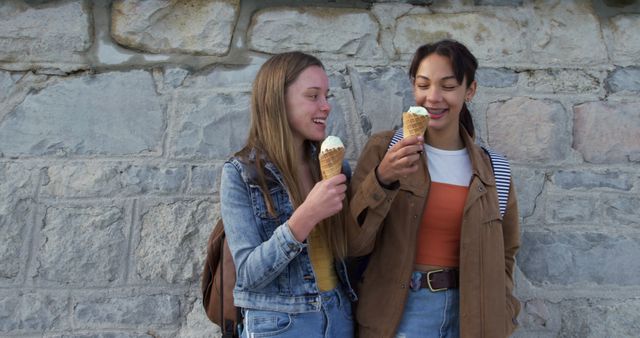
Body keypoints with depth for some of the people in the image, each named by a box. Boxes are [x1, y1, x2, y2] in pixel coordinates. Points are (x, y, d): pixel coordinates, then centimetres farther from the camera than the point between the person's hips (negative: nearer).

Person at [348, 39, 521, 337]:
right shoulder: (383, 148, -7)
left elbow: (503, 252, 13)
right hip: (398, 313, -2)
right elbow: (354, 243, -11)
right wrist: (382, 179, -24)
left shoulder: (490, 168, 1)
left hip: (468, 314, 3)